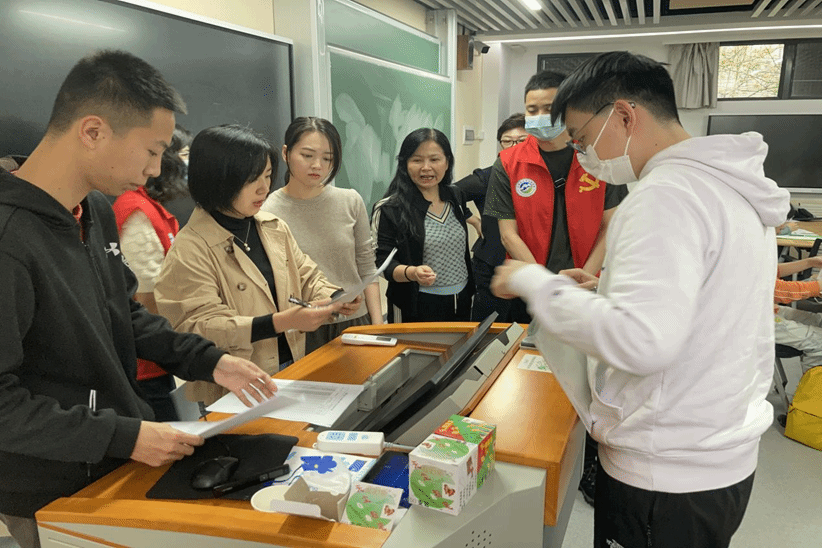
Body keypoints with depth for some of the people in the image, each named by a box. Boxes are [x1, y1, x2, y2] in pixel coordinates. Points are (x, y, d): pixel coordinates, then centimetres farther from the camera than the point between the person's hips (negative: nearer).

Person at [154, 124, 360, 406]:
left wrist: (334, 298, -6)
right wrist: (280, 322, -27)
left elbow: (307, 279, 17)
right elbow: (200, 326, -17)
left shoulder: (275, 228, 10)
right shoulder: (190, 250, -11)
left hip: (292, 370, 5)